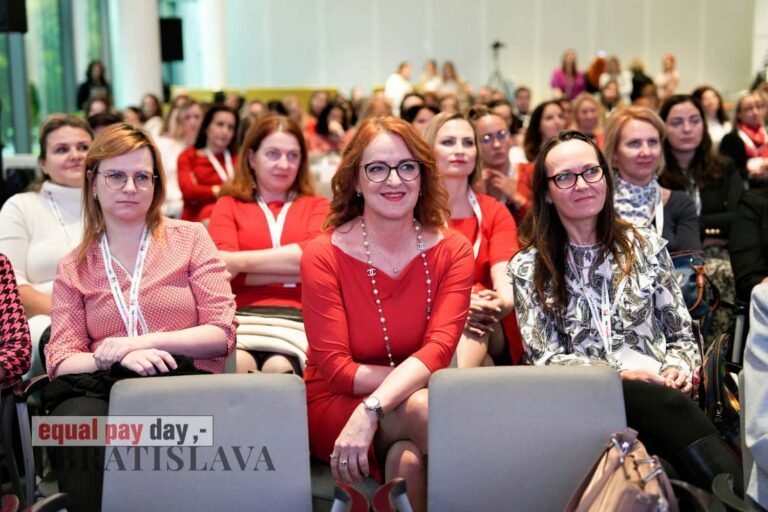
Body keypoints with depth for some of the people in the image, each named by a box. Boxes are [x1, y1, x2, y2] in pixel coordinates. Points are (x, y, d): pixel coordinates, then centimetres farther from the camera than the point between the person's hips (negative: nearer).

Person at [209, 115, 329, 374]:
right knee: (238, 365, -35)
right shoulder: (229, 206, 22)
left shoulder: (316, 206, 24)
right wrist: (294, 269, -5)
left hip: (299, 315, 0)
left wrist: (241, 261, -7)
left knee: (280, 368, -34)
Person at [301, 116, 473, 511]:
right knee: (423, 406, -31)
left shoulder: (453, 251, 0)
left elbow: (438, 349, -14)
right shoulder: (323, 255, -6)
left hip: (413, 406, 2)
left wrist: (371, 410, -29)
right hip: (334, 407, -1)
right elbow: (336, 370, -10)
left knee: (409, 458, -33)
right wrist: (418, 376, -17)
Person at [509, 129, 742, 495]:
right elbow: (545, 358, 1)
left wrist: (677, 369, -8)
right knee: (668, 406, -37)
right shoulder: (528, 268, 9)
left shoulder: (646, 246, 16)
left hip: (658, 395, 2)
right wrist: (619, 375, -15)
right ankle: (736, 495, -35)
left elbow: (682, 336, 17)